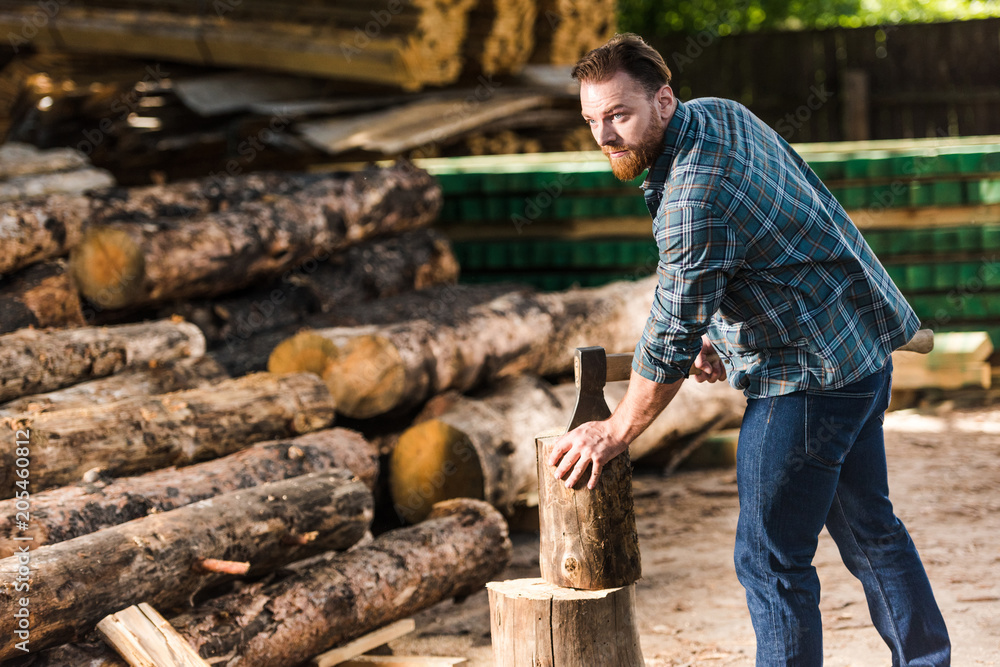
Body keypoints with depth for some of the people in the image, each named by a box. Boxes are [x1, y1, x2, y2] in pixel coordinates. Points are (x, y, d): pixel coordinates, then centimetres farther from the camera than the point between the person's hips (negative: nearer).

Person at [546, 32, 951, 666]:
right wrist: (722, 332, 12)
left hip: (811, 371, -11)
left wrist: (615, 432, -9)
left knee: (772, 559, -4)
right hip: (861, 341, 11)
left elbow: (672, 338, -20)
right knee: (866, 525, 22)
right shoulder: (719, 113, 5)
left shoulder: (694, 199, -26)